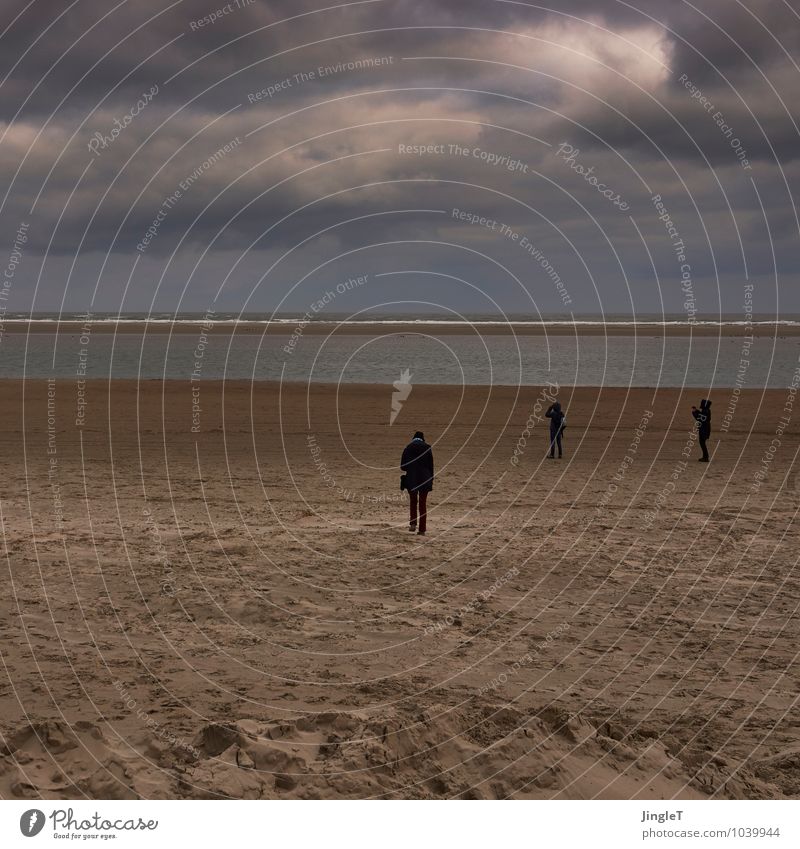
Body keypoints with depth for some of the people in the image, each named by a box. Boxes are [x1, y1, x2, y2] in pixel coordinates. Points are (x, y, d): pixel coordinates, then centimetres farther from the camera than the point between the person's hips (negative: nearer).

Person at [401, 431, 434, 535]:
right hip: (425, 479, 0)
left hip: (411, 479, 0)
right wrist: (431, 479, 7)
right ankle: (422, 529, 5)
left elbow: (402, 466, 0)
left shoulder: (408, 448, 0)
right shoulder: (427, 447, -1)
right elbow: (431, 465, -1)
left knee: (413, 502, 16)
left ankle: (413, 523, -2)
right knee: (423, 504, 6)